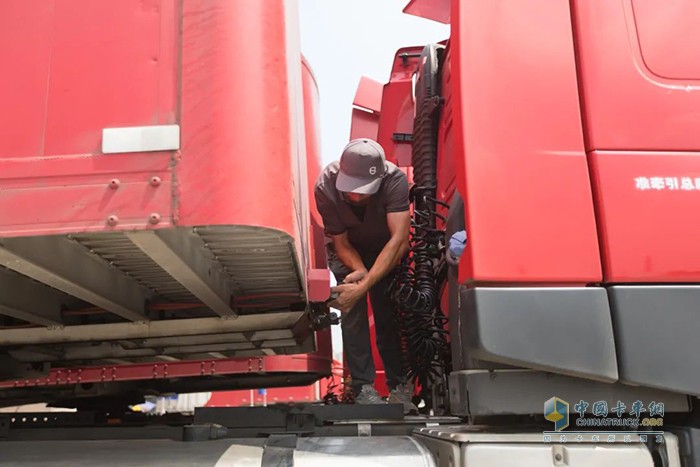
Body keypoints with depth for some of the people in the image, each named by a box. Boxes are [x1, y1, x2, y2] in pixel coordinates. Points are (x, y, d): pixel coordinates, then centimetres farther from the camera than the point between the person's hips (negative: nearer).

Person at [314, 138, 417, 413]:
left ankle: (399, 386, 3)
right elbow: (341, 242, -22)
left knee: (388, 313, -8)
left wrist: (363, 285, -48)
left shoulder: (395, 181, -38)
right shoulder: (325, 187, -33)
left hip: (385, 249, 0)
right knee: (352, 310, -17)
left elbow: (399, 239, -43)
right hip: (347, 248, 0)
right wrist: (358, 270, -41)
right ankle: (363, 387, -13)